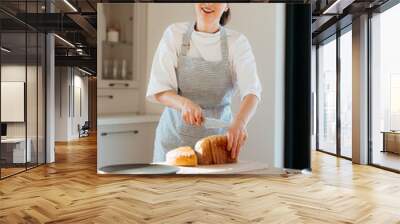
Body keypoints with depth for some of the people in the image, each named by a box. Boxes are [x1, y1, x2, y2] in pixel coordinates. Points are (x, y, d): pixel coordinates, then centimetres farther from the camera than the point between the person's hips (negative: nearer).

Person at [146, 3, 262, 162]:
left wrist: (239, 123, -38)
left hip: (218, 134, 1)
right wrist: (184, 103, -30)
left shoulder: (237, 42, -4)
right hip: (176, 133, 0)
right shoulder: (174, 34, -5)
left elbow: (251, 91, -18)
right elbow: (158, 91, -9)